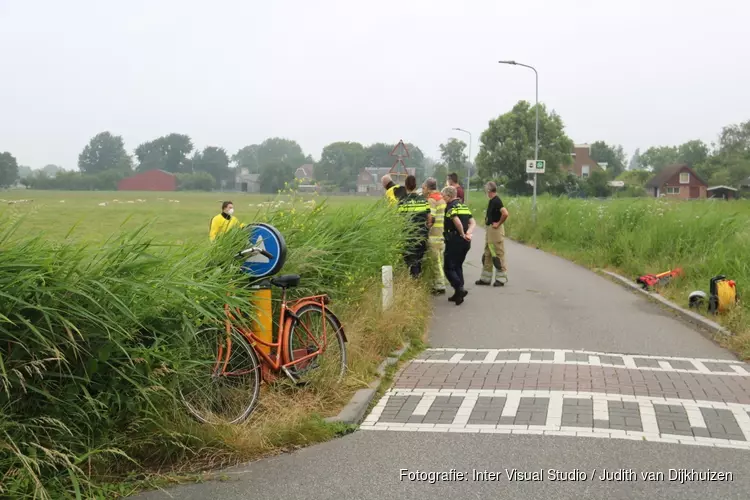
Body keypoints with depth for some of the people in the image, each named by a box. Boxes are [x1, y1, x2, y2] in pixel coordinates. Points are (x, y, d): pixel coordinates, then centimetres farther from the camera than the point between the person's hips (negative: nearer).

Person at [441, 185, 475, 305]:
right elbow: (473, 222, 10)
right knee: (458, 266, 18)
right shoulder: (464, 206, 17)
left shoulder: (451, 207, -10)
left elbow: (457, 221, -26)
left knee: (448, 267, -2)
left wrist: (462, 234, -13)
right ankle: (458, 293, 17)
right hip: (465, 242, 8)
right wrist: (467, 233, -4)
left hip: (454, 240, -8)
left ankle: (460, 289, -18)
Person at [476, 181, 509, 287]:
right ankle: (485, 278, 19)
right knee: (487, 254, 13)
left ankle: (501, 278, 1)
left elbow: (505, 213, -28)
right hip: (489, 229, 10)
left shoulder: (496, 201, -17)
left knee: (498, 254, -4)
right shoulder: (492, 201, 12)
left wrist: (498, 223, -18)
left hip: (496, 230, -10)